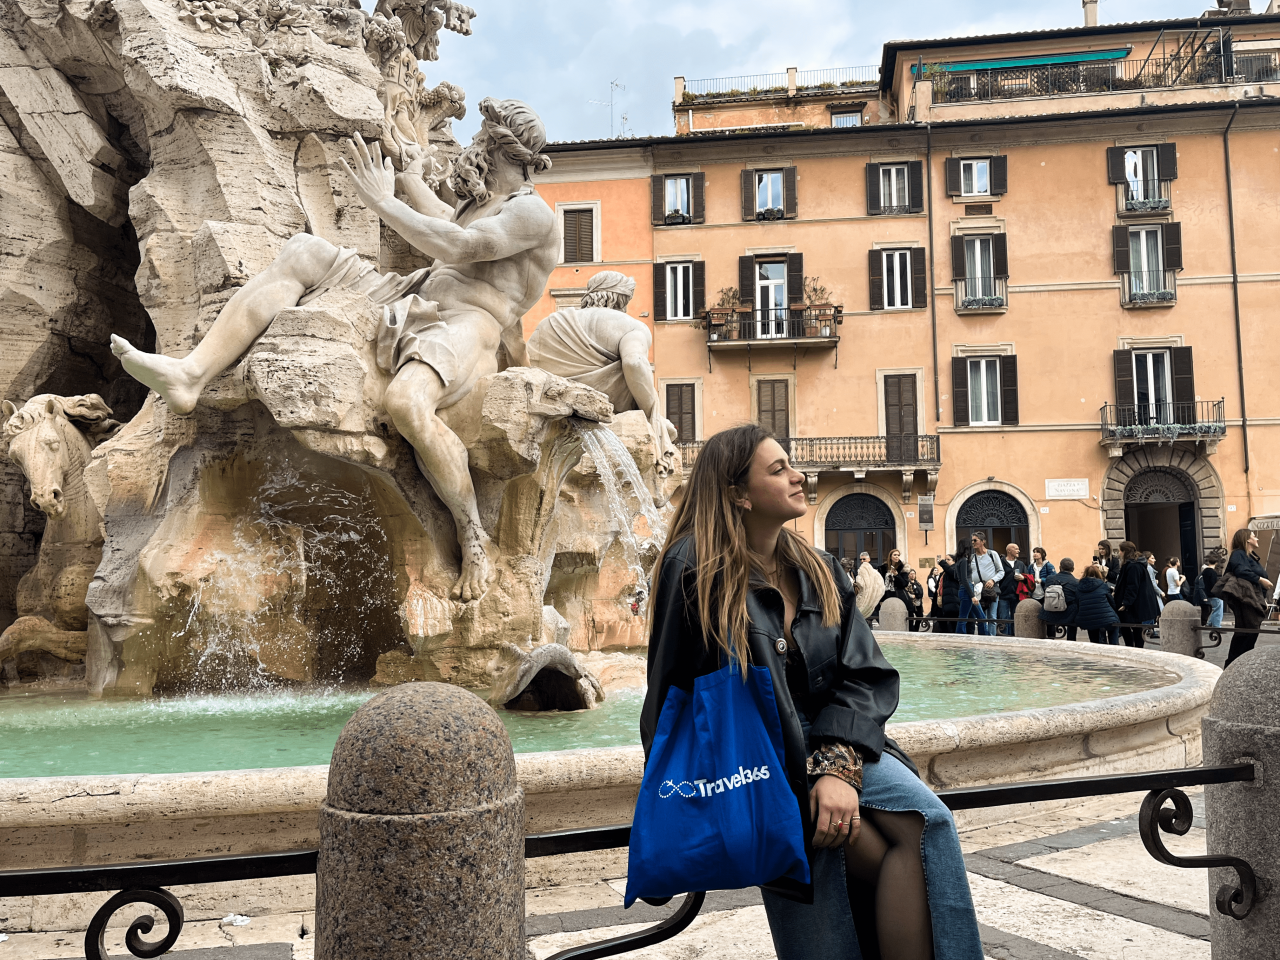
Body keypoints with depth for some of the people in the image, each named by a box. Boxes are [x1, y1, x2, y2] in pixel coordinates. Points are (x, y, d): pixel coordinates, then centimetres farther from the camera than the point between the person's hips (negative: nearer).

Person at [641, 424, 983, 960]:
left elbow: (865, 674, 2)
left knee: (924, 821, -24)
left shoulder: (818, 572, 10)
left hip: (824, 740, 5)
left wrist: (840, 764, -18)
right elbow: (678, 695, -9)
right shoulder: (695, 570, -7)